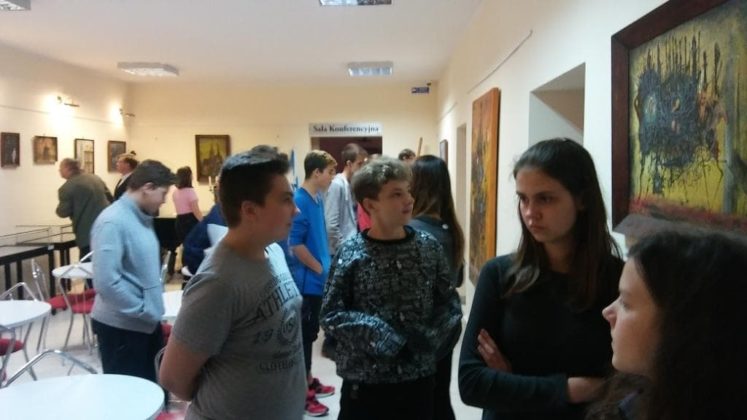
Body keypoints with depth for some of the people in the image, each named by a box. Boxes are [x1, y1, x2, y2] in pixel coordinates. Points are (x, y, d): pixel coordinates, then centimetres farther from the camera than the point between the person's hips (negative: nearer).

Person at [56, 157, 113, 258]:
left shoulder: (67, 187, -9)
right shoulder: (96, 178, 12)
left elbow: (63, 212, -6)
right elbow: (111, 199, 17)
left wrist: (59, 209, 15)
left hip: (88, 234, -7)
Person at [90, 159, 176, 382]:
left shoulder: (142, 218, 7)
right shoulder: (112, 222, -21)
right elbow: (106, 282, -27)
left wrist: (152, 309, 10)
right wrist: (142, 310, -17)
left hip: (148, 323, 8)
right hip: (122, 326, -8)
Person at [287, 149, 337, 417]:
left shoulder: (318, 198, 8)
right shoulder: (299, 201, -19)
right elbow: (295, 245, -22)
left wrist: (325, 266, 13)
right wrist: (321, 269, -13)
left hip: (317, 279, 9)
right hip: (307, 280, -9)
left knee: (310, 333, 18)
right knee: (304, 335, 2)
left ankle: (308, 382, 32)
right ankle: (302, 393, 14)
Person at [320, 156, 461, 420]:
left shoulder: (429, 247, -2)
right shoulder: (351, 253, -10)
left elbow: (450, 304, 2)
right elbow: (330, 316, -11)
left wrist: (428, 337, -13)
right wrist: (382, 335, -18)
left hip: (418, 379, 3)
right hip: (364, 382, -2)